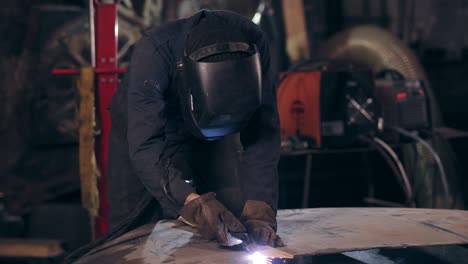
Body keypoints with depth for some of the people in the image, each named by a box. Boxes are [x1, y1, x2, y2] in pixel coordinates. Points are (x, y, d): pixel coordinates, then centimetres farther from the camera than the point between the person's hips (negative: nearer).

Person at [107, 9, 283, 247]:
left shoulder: (254, 46, -33)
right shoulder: (154, 53, -41)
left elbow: (262, 136, -30)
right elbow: (144, 148, -45)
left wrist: (259, 211, -42)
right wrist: (195, 205, -58)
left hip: (212, 139, 2)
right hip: (148, 128, -2)